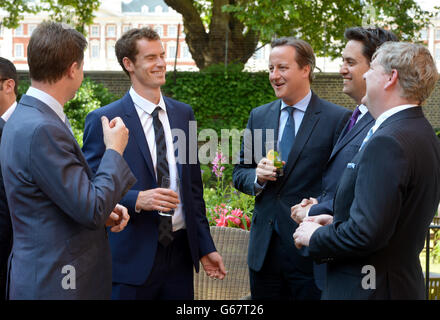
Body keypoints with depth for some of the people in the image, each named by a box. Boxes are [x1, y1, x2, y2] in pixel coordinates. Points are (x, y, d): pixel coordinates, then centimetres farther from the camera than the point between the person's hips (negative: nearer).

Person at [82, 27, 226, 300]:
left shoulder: (183, 113, 11)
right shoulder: (103, 121, -7)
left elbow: (193, 186, 14)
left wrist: (205, 246, 12)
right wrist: (136, 199, -22)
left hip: (180, 251, 5)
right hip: (131, 257, -5)